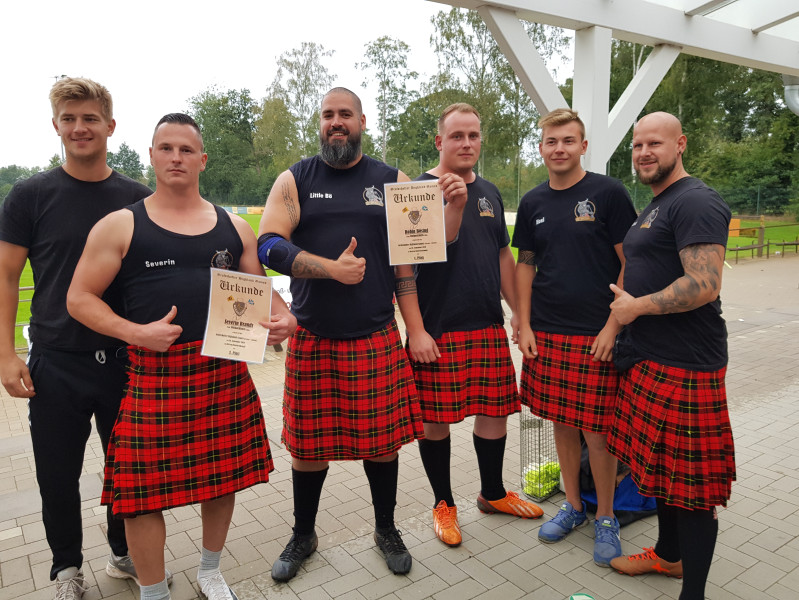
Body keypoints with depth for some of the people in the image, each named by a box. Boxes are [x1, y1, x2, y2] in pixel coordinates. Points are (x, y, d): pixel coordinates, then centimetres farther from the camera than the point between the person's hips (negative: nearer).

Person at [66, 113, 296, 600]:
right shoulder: (120, 226, 1)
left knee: (223, 475, 14)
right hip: (152, 374, -2)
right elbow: (80, 298, 0)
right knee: (144, 490, 4)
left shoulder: (234, 227, 9)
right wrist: (135, 332, -15)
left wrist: (283, 318, -9)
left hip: (225, 372, 3)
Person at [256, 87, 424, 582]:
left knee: (382, 439, 9)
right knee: (308, 444, 11)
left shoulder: (392, 181, 8)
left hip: (377, 338, 0)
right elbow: (268, 246, -7)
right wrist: (330, 267, -18)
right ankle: (304, 535, 36)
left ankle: (387, 529, 35)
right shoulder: (295, 180, 5)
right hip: (312, 339, 0)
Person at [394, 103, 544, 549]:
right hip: (437, 330, -5)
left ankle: (493, 493, 35)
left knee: (495, 411, 13)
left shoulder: (490, 193, 14)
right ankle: (444, 504, 26)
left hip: (489, 327, 6)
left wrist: (519, 312, 16)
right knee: (436, 419, 5)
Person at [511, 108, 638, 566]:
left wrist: (613, 326, -12)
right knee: (562, 423, 13)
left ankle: (606, 518, 22)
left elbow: (630, 263, -5)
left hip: (596, 334, -4)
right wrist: (525, 325, 5)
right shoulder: (533, 203, 9)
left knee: (596, 431, 1)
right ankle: (573, 505, 31)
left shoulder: (608, 193, -4)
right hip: (546, 333, 4)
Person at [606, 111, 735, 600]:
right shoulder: (656, 206, 17)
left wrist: (637, 307, -14)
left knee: (690, 484, 1)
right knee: (660, 468, 21)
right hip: (651, 358, 10)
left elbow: (704, 285, -24)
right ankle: (669, 555, 39)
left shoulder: (696, 203, -14)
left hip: (686, 366, -10)